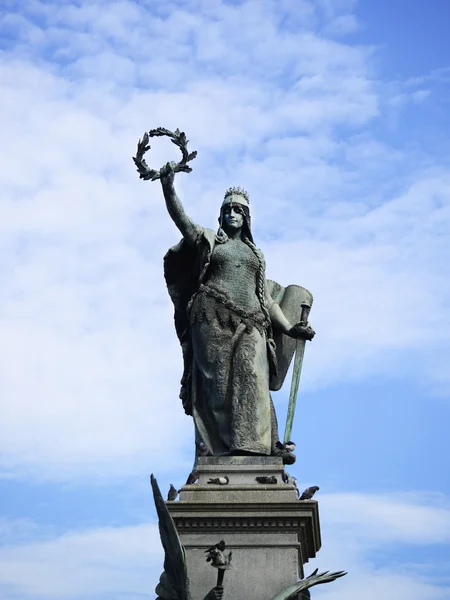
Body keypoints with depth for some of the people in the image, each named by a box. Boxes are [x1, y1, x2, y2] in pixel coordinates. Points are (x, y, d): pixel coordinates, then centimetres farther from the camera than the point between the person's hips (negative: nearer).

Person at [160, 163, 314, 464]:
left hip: (249, 323, 3)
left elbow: (266, 298, 22)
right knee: (216, 380, -8)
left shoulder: (257, 254, 26)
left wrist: (289, 328, 11)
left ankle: (256, 442, -22)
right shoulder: (207, 239, 17)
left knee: (251, 377, -13)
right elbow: (180, 217, 1)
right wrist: (168, 187, -15)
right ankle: (215, 446, -12)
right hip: (213, 318, -3)